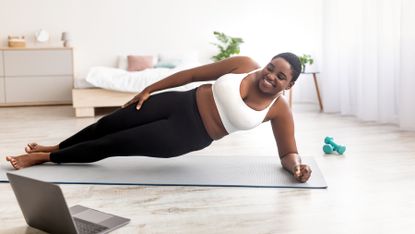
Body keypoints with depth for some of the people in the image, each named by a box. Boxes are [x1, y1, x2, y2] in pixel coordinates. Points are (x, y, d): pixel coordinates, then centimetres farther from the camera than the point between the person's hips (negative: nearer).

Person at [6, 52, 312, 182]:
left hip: (189, 136, -2)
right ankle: (53, 148, 34)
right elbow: (193, 74, -1)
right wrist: (149, 89, 1)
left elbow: (288, 153, -3)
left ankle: (46, 158, 17)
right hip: (181, 104, 2)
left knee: (115, 144, -3)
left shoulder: (280, 111, -10)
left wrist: (297, 166, -28)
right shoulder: (244, 64, -7)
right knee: (109, 124, 5)